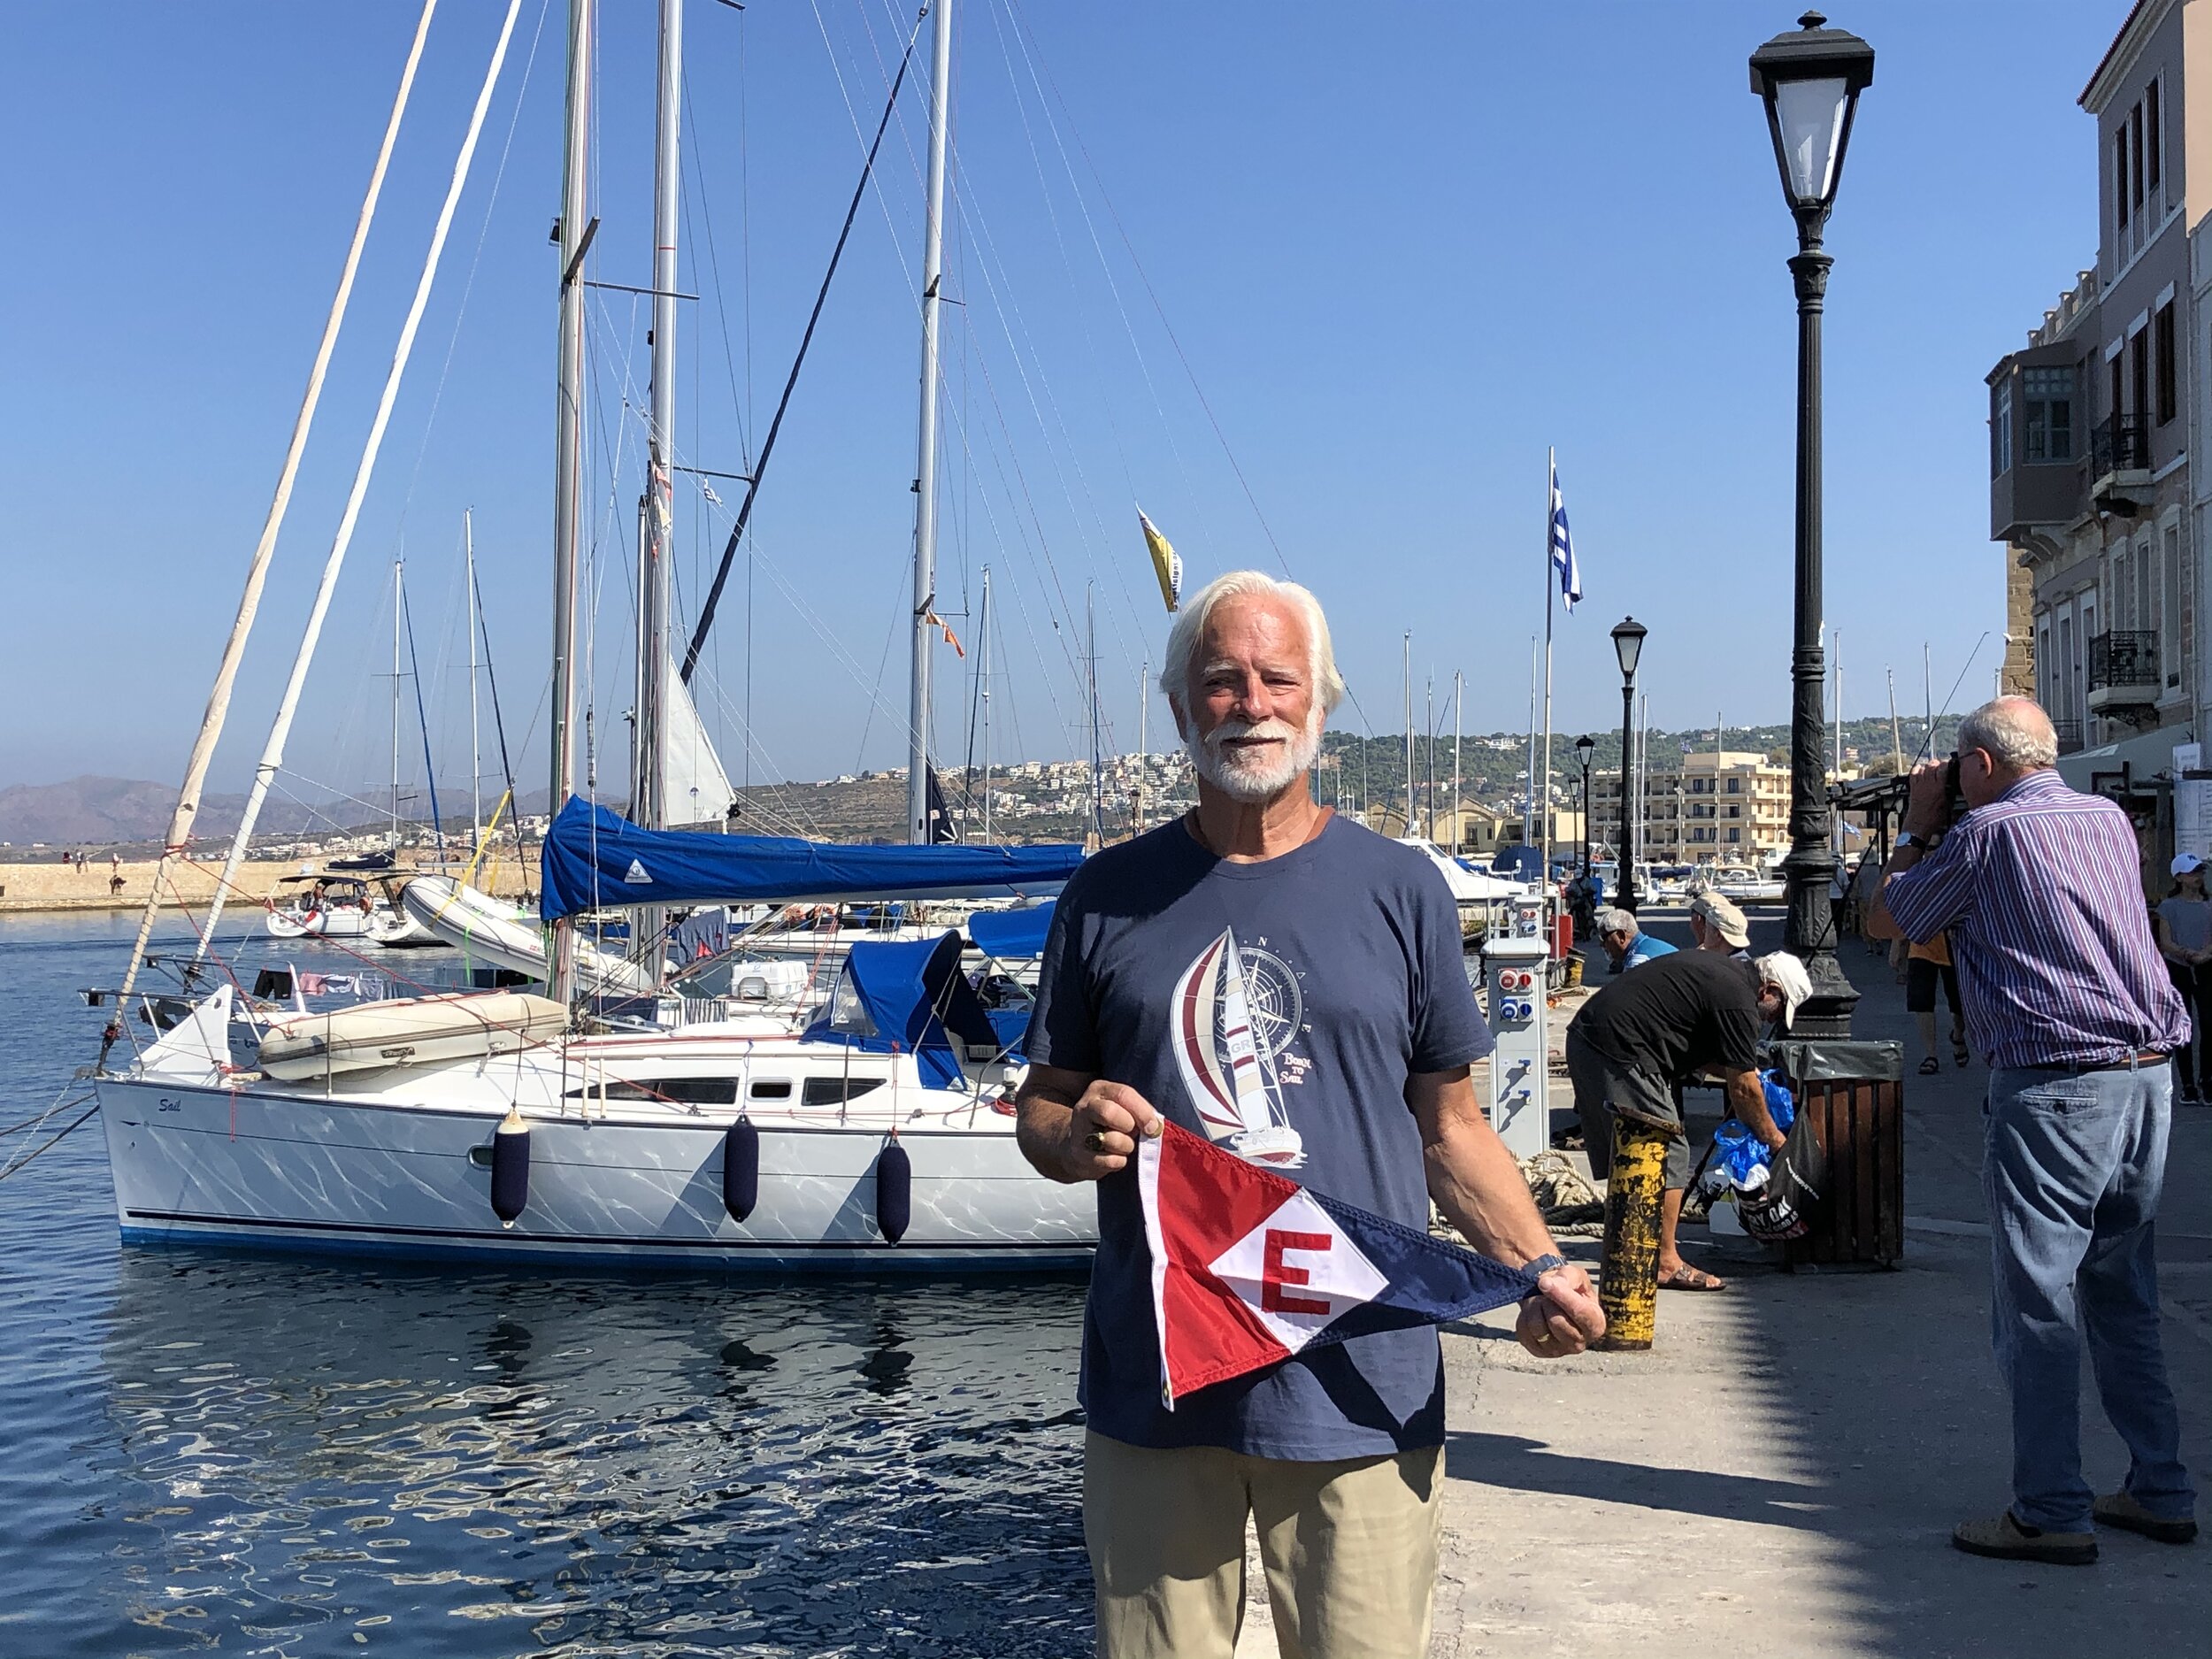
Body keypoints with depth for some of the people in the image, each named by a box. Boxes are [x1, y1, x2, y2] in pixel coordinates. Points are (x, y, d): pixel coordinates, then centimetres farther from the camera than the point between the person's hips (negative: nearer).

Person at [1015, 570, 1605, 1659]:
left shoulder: (1399, 891, 4)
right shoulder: (1111, 896, 5)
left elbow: (1451, 1128, 8)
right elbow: (1042, 1109, 11)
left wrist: (1540, 1267, -8)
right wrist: (1079, 1138, -12)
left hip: (1361, 1394, -1)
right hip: (1153, 1382, 1)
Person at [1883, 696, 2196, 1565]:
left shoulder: (1985, 832, -6)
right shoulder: (2110, 818, 14)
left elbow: (1897, 916, 8)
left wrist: (1919, 826, 20)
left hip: (2056, 1086, -7)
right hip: (2149, 1075, 7)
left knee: (2037, 1303, -1)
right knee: (2124, 1295, 17)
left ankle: (2051, 1513, 1)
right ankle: (2161, 1492, 22)